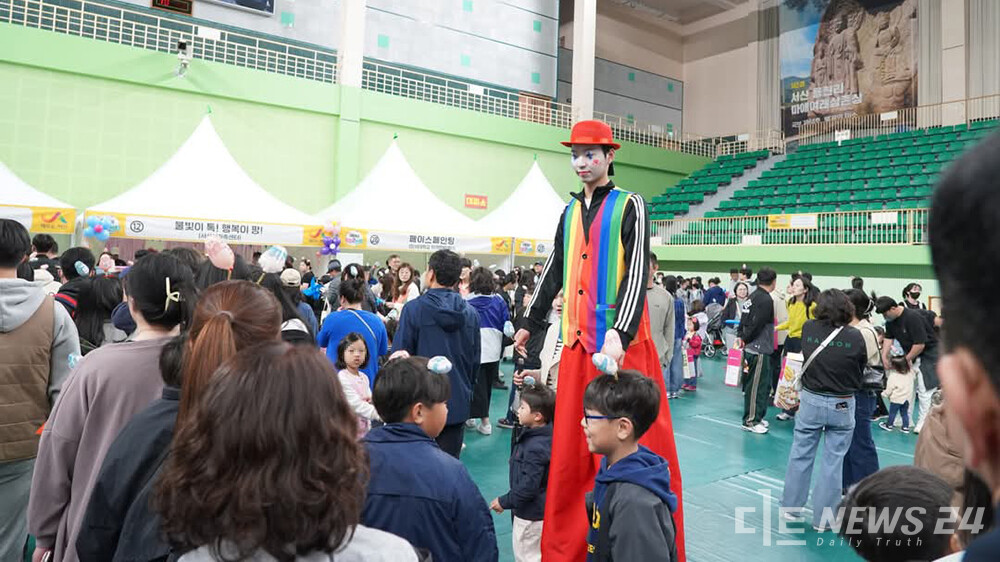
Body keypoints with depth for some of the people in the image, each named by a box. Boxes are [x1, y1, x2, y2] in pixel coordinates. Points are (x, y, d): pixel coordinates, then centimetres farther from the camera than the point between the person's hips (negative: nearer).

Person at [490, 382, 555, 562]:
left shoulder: (535, 448, -32)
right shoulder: (543, 434, -3)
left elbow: (528, 487, -28)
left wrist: (504, 502, -17)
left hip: (530, 514, -9)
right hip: (532, 511, 9)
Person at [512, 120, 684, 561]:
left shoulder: (629, 206, -3)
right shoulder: (570, 211, 15)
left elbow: (637, 273, -14)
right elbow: (553, 273, 22)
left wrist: (618, 334, -26)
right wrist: (531, 323, 26)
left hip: (623, 343, -5)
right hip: (578, 342, 5)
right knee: (570, 449, 8)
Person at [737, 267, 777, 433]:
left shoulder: (754, 296, 11)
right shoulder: (765, 300, -17)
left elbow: (744, 319, 12)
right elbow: (755, 324, -20)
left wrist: (740, 336, 5)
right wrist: (744, 339, -7)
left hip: (753, 348, 9)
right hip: (758, 349, -9)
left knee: (764, 384, 18)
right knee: (756, 386, -1)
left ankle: (757, 417, 27)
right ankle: (750, 421, 7)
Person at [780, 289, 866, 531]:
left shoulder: (808, 329, -10)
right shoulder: (855, 337, -13)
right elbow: (861, 368, 1)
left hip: (811, 400, 1)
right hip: (842, 405, -1)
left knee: (800, 454, 14)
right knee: (833, 461, 9)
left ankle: (791, 507, 27)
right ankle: (823, 519, 18)